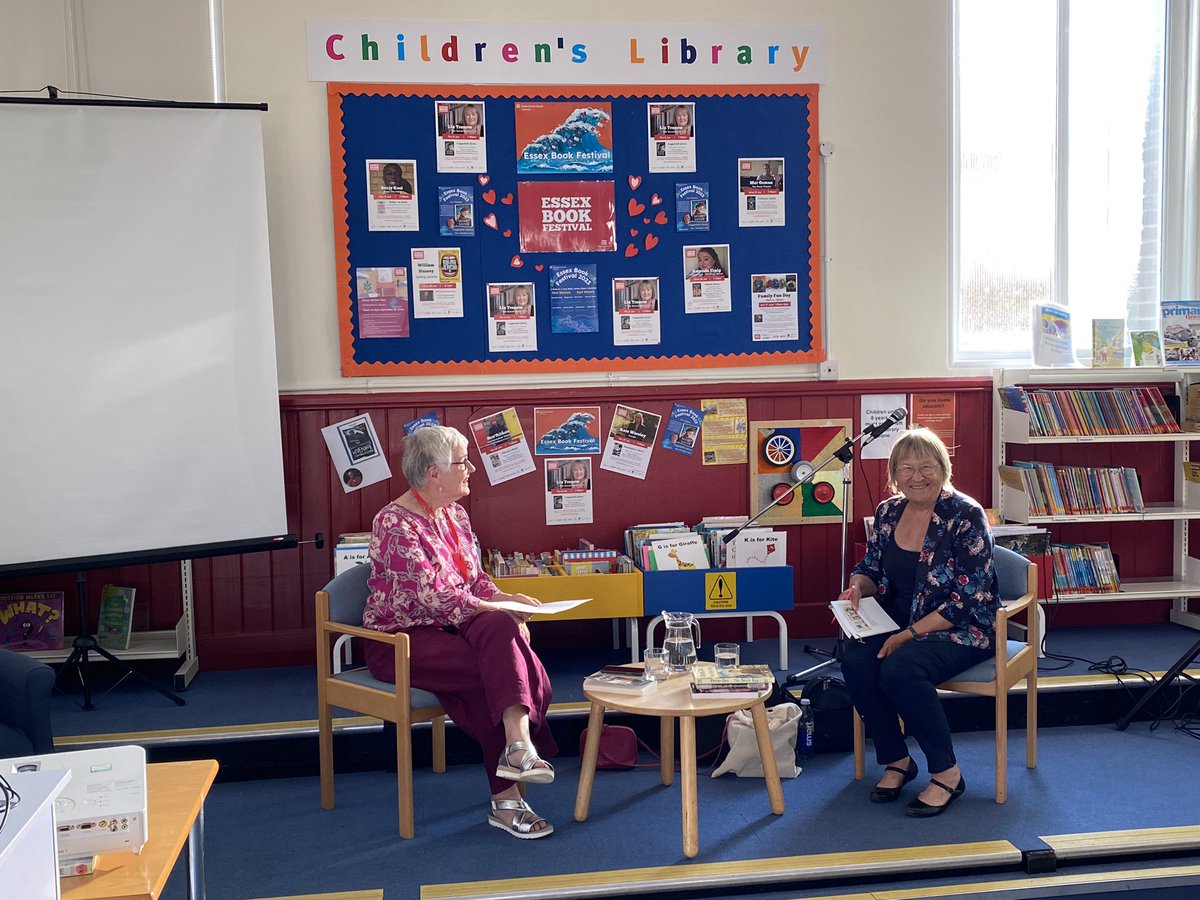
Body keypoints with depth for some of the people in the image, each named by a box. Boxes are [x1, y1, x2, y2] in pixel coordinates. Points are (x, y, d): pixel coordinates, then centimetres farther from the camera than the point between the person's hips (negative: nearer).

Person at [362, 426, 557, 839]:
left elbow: (475, 579, 16)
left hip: (450, 626, 7)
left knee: (501, 631, -26)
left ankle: (518, 745, -30)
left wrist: (506, 601, -4)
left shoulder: (455, 514, 10)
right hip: (402, 639, -7)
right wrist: (501, 609, -19)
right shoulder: (395, 524, -16)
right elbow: (433, 597, -22)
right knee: (502, 670, -26)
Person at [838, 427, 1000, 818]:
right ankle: (895, 760, -4)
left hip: (961, 629, -6)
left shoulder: (966, 516, -13)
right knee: (855, 660, -24)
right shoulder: (888, 512, 5)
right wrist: (857, 588, -9)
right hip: (899, 623, 6)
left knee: (900, 668, -32)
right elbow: (871, 569, 16)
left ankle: (947, 773, -13)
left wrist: (911, 634, -22)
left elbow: (968, 599, -17)